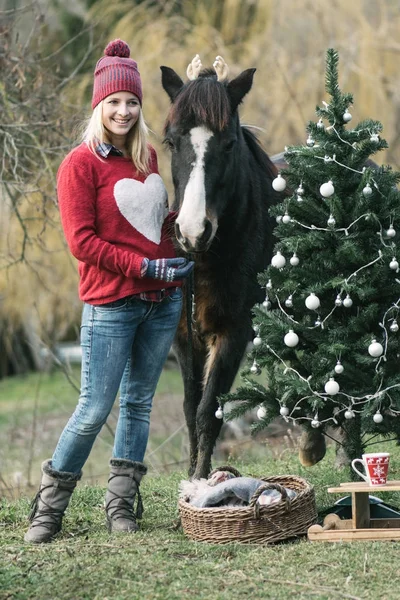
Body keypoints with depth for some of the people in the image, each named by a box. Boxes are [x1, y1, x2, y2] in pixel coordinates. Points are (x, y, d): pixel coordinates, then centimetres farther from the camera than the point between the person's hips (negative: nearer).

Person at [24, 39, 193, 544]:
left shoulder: (148, 157, 11)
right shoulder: (80, 164, -7)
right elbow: (82, 241, -12)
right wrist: (144, 265, -17)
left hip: (164, 300, 6)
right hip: (111, 304, -6)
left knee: (138, 402, 11)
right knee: (94, 409, -5)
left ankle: (121, 502, 20)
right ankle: (49, 506, 10)